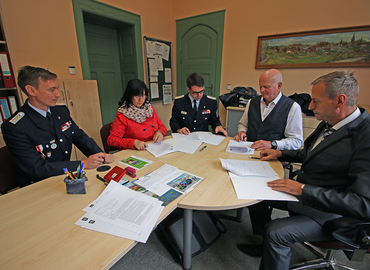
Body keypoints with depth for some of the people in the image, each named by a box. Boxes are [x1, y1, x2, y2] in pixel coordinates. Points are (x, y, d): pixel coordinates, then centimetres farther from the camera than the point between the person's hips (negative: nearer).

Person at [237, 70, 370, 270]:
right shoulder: (329, 123, 0)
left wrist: (303, 190, -31)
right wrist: (280, 153, 7)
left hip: (328, 211, -8)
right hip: (304, 193, 9)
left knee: (275, 232, -24)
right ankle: (264, 247, 28)